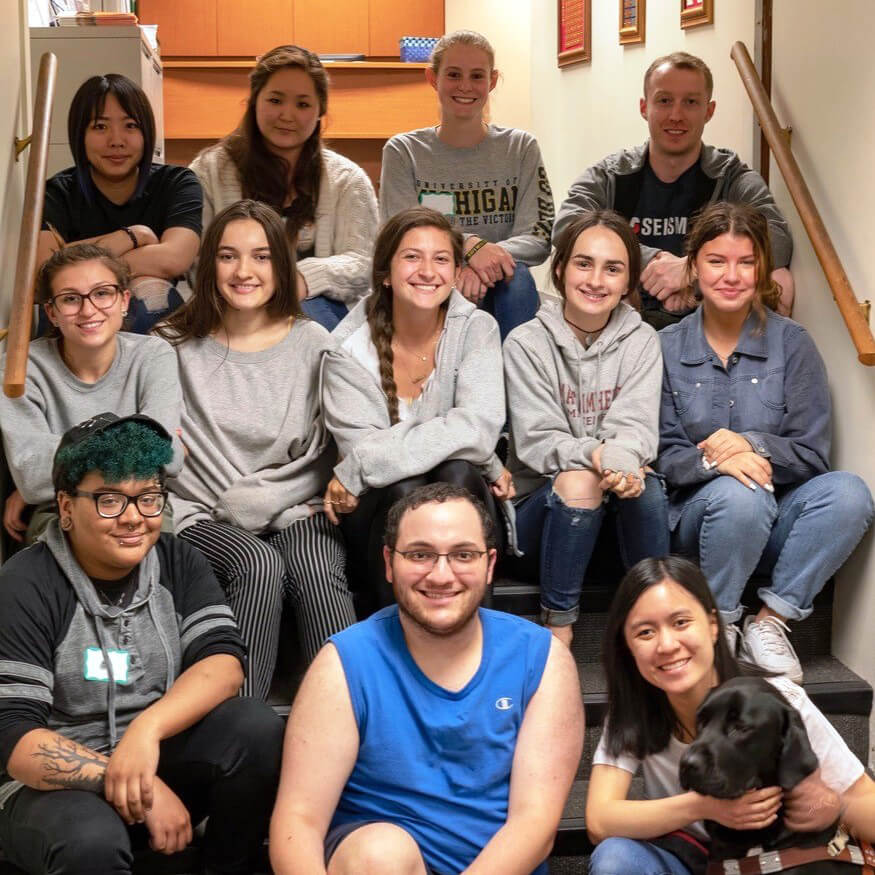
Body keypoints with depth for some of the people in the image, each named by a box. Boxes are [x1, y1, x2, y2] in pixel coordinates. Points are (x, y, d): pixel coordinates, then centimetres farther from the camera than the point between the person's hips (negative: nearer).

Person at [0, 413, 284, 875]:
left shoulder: (178, 562, 1)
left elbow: (224, 660, -12)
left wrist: (147, 730, -31)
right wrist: (141, 790, -28)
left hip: (157, 757, 5)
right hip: (53, 783, -5)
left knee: (257, 730, -22)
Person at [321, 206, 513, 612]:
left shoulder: (475, 329, -5)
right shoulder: (349, 350, -6)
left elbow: (479, 428, -20)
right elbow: (362, 448, -16)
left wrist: (355, 472, -23)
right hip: (381, 509, 0)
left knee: (458, 475, -31)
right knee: (404, 489, -32)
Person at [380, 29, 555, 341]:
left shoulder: (521, 148, 7)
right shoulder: (404, 151, 5)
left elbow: (539, 239, -3)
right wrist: (469, 244, -26)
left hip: (501, 295, 1)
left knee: (516, 277, -32)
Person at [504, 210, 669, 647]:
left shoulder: (641, 341, 2)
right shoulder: (527, 343, -5)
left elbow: (636, 428, -10)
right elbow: (536, 440, -12)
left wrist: (620, 462, -35)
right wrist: (593, 455, -33)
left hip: (620, 506, 2)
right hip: (542, 504, -2)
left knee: (642, 481, -31)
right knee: (576, 482, -34)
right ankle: (557, 630, -23)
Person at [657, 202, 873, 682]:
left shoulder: (791, 344, 1)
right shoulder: (666, 348, 2)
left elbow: (812, 453, -2)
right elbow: (662, 455, -1)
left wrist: (752, 445, -22)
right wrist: (714, 461, -23)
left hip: (775, 522, 2)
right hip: (695, 514, -1)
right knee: (739, 495, -36)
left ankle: (771, 619, -16)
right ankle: (718, 628, -13)